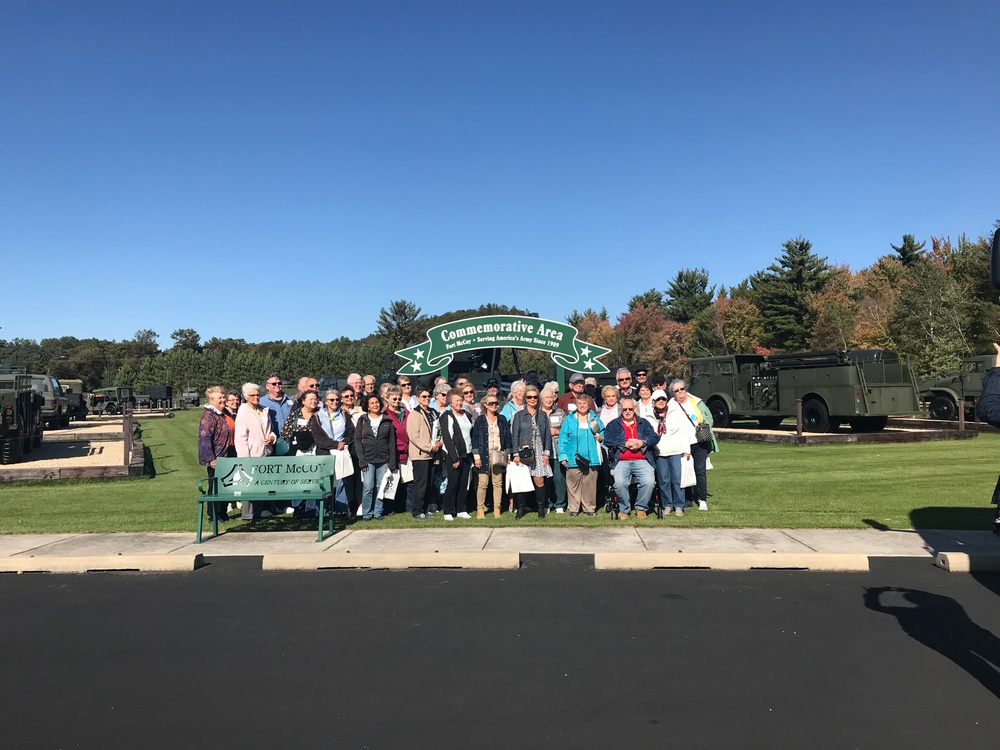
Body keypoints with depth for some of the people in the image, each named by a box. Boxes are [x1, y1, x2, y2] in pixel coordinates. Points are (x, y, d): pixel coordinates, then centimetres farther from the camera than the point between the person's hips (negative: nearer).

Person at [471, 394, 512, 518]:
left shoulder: (502, 419, 10)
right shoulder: (480, 420, 3)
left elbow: (507, 437, 12)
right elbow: (475, 438, 1)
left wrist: (508, 454, 6)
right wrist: (476, 456, -5)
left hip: (499, 456, 2)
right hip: (484, 456, -2)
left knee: (498, 483, 3)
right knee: (483, 483, -3)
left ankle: (497, 508, 11)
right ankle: (480, 508, 8)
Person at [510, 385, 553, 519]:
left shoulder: (543, 415, 10)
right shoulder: (519, 415, 5)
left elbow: (548, 435, 9)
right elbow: (514, 435, 1)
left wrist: (546, 453, 1)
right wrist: (516, 453, -6)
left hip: (539, 452, 1)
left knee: (539, 480, -4)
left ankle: (541, 508, 9)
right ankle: (520, 509, 9)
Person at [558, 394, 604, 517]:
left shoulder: (595, 419, 10)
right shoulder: (569, 420, 3)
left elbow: (604, 434, 19)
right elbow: (563, 438, 1)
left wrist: (600, 437, -5)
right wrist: (563, 456, -4)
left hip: (591, 458, 2)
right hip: (574, 459, -1)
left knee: (590, 484, 4)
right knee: (573, 484, 0)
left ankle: (590, 508, 14)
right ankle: (574, 509, 8)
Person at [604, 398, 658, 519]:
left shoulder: (644, 423, 21)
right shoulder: (613, 424, 15)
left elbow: (654, 437, 8)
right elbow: (607, 440, -1)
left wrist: (642, 442, -10)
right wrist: (625, 443, -11)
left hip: (642, 460, 1)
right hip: (621, 461, -1)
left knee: (649, 481, -25)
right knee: (620, 483, -29)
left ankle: (641, 508, -1)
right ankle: (624, 509, -3)